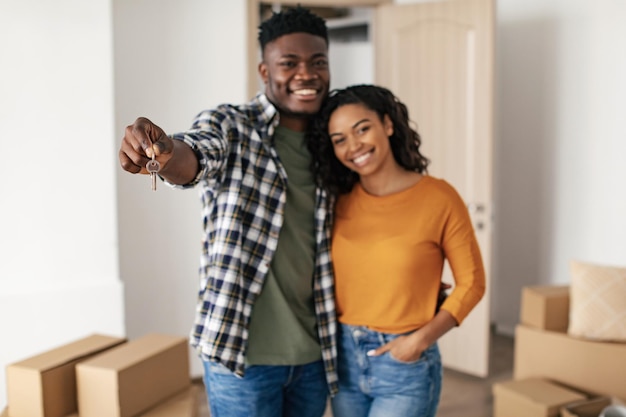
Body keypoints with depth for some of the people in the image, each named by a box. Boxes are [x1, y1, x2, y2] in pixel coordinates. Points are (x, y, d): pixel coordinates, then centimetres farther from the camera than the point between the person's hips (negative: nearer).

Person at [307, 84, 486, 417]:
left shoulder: (438, 198, -12)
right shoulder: (341, 201, 1)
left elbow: (471, 282, -5)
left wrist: (422, 339, -15)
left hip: (406, 365, -4)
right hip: (344, 357, 5)